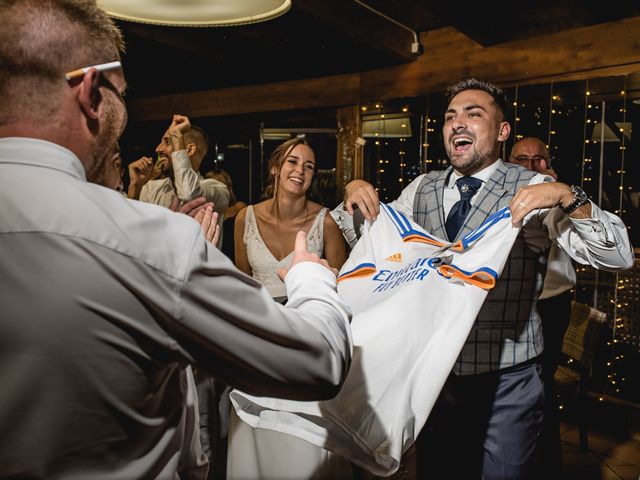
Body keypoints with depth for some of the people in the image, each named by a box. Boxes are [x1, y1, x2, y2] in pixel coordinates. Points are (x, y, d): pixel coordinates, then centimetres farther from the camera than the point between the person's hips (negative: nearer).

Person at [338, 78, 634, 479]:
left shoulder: (534, 191, -8)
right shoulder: (421, 189, 4)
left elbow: (618, 256, -15)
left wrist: (567, 197, -30)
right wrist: (355, 198, -6)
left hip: (506, 381, -3)